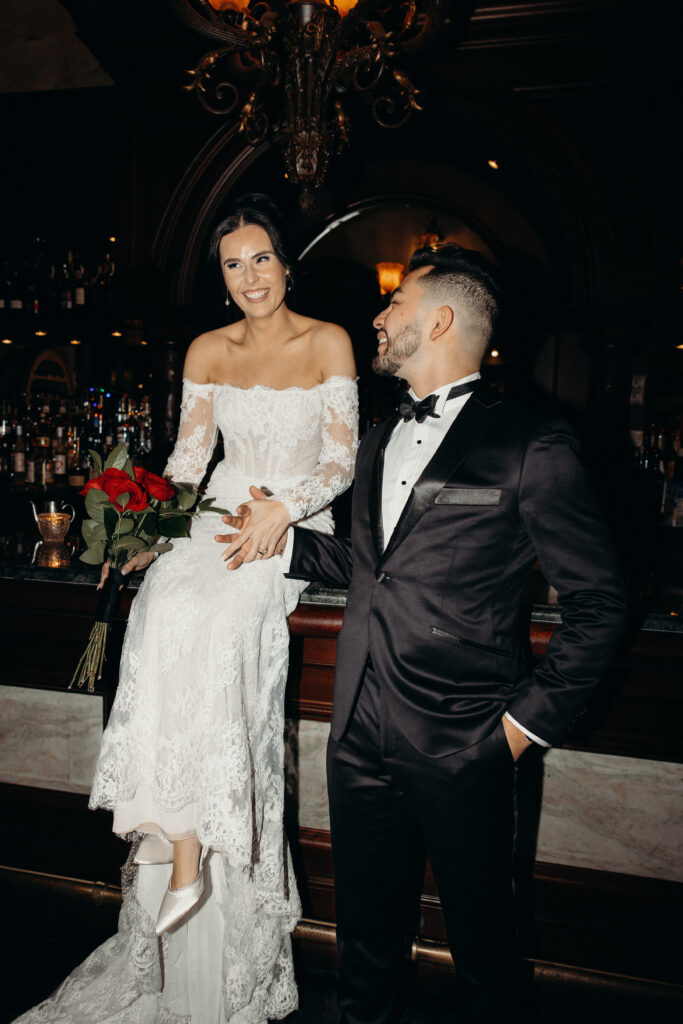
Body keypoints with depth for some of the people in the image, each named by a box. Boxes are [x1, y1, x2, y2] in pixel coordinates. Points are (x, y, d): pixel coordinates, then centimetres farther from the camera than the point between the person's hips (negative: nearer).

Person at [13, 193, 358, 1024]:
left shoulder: (329, 343, 2)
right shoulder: (207, 352, 11)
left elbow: (341, 461, -2)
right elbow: (188, 460, 10)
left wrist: (285, 507, -19)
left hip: (298, 525, -3)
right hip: (223, 518, 3)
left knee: (214, 615, -30)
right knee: (167, 608, -27)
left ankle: (188, 839, -17)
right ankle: (183, 834, -19)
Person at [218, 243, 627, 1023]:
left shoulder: (530, 446, -11)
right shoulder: (379, 441, 11)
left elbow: (597, 601, -9)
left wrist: (531, 717, -9)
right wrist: (282, 540, 7)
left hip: (462, 745, -5)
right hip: (360, 729, 6)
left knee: (479, 933, 17)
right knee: (364, 917, 24)